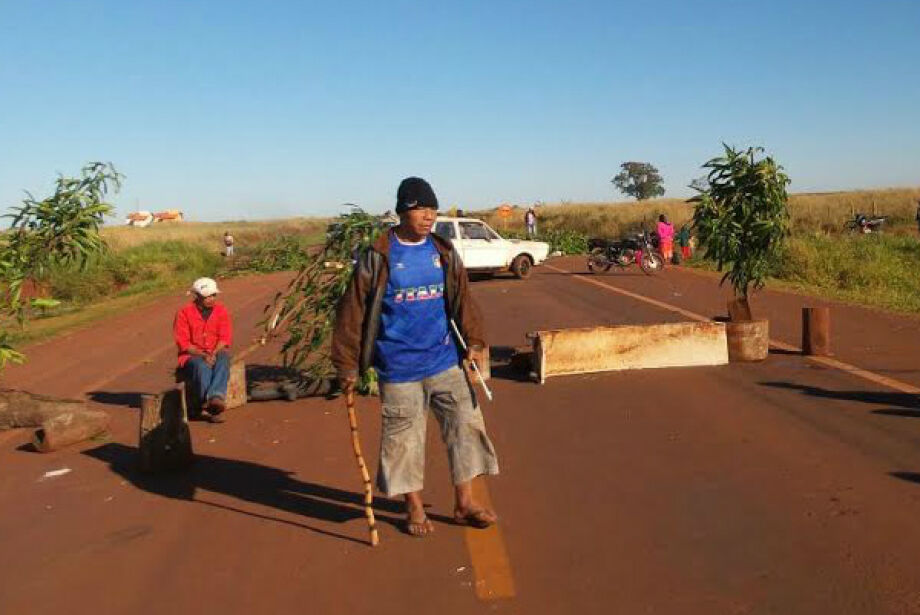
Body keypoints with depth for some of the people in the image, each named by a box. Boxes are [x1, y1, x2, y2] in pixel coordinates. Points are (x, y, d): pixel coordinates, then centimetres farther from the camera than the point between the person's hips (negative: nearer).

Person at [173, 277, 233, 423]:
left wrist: (214, 353, -19)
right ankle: (213, 409, -45)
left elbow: (225, 337, -1)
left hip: (217, 352, 2)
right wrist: (202, 355, -20)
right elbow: (183, 342, -6)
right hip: (192, 355, -2)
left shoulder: (221, 310, 5)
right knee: (202, 367, -35)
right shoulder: (184, 313, -2)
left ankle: (216, 397, -53)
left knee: (223, 360, -33)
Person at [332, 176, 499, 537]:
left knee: (465, 423, 4)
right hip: (398, 367, -4)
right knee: (404, 437, 6)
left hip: (444, 360, 4)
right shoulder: (378, 257, -9)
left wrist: (474, 341, -8)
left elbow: (461, 299, 6)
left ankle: (464, 503, 19)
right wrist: (347, 365, -5)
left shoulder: (444, 253, 4)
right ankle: (414, 508, 26)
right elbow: (353, 311, -6)